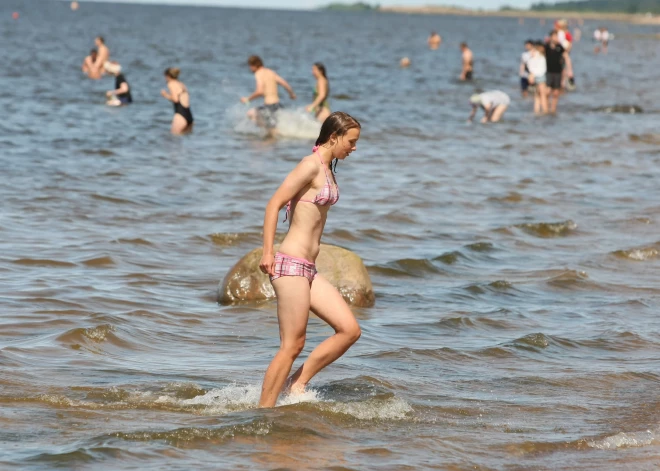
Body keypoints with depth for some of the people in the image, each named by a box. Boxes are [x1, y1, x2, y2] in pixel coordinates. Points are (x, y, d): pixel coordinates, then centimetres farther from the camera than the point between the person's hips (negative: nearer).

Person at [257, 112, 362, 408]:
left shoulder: (326, 169, 16)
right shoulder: (311, 165, -12)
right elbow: (275, 203, -16)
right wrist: (267, 252, -21)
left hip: (308, 269, 9)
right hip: (291, 265, -9)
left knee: (350, 330, 4)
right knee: (292, 346, -7)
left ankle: (297, 383, 9)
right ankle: (264, 411, -1)